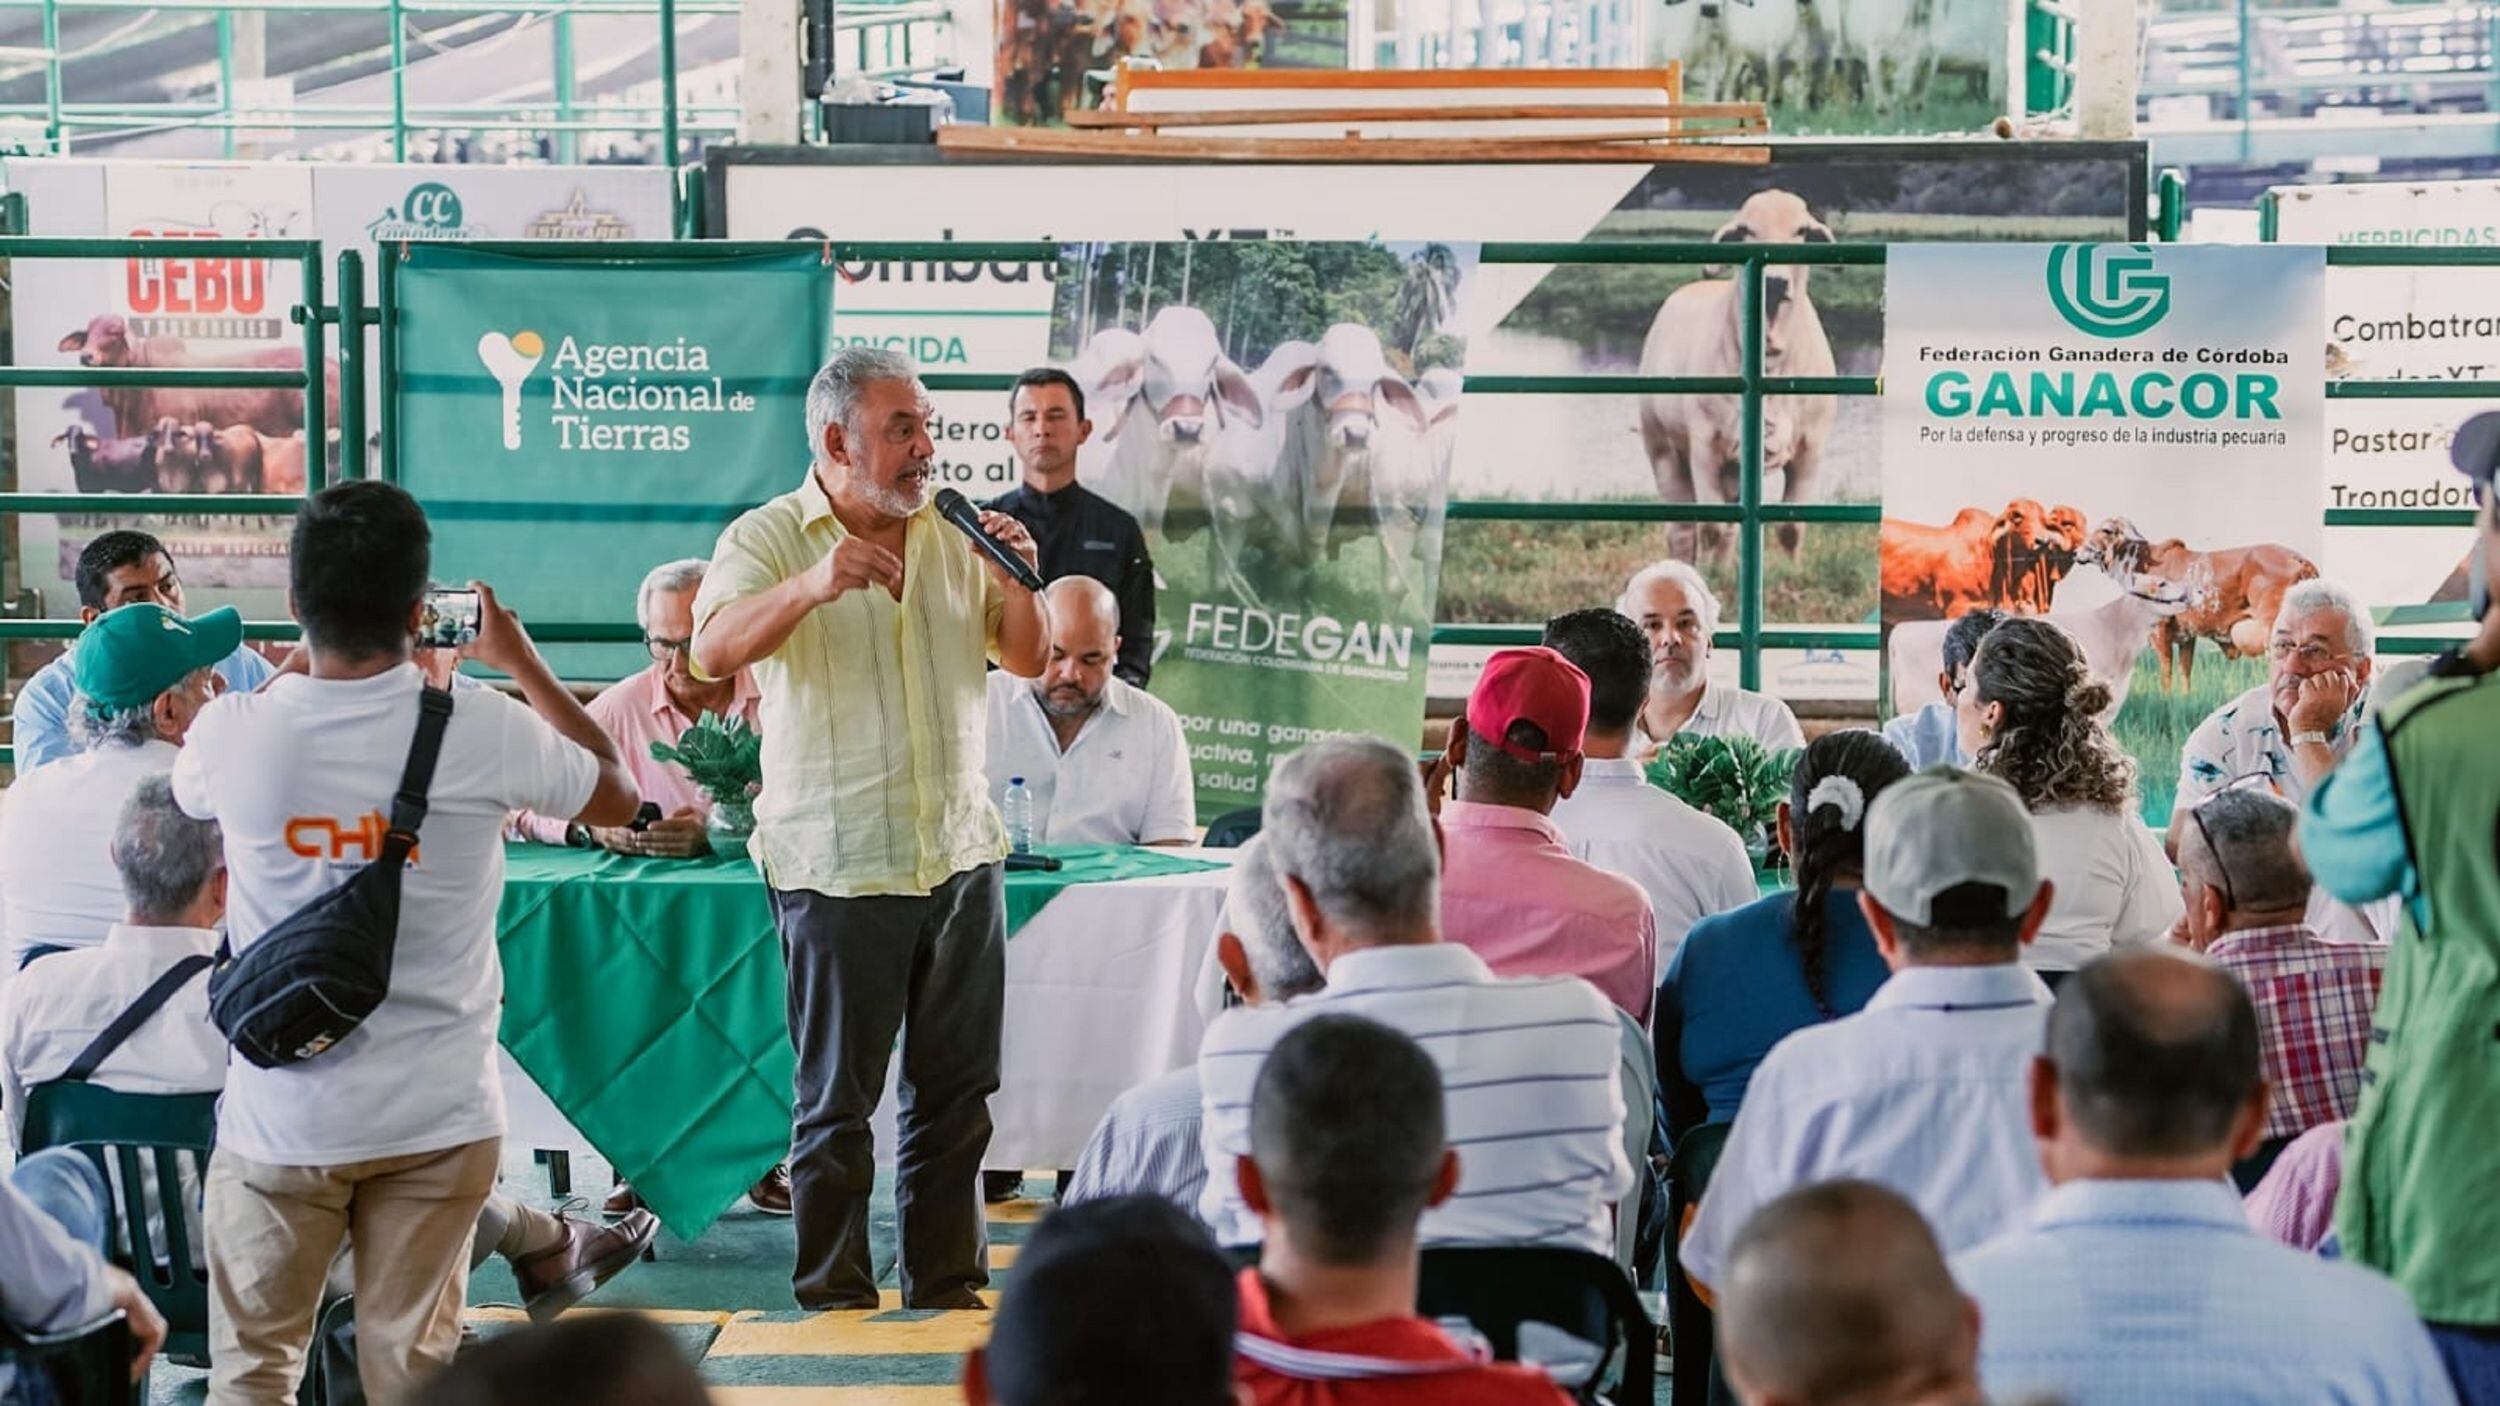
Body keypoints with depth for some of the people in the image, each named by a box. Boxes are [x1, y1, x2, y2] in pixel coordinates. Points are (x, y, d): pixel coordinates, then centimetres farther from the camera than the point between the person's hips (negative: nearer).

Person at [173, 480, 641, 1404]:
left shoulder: (234, 731, -11)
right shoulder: (482, 729, -13)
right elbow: (618, 797, 8)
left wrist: (309, 654, 20)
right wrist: (518, 659, 16)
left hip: (280, 1115, 0)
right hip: (437, 1117, 0)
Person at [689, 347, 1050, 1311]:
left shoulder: (954, 534, 9)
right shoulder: (768, 538, -5)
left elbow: (1028, 661, 13)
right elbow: (713, 653, -21)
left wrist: (1018, 587, -9)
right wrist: (812, 586, -38)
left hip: (963, 854, 5)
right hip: (837, 864, -5)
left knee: (957, 1091, 10)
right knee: (837, 1099, 1)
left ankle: (948, 1284, 21)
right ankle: (833, 1295, 10)